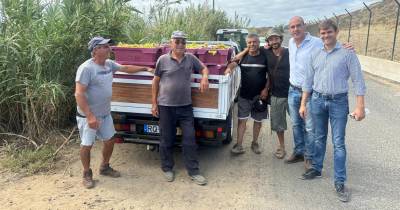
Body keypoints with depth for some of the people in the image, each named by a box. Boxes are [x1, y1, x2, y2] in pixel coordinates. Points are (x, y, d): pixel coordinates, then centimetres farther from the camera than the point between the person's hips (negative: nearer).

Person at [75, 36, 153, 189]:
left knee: (109, 140, 17)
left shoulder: (109, 64, 3)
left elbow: (126, 68, 21)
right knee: (87, 145, 6)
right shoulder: (86, 68, -21)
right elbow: (79, 94, -23)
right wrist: (90, 116, -27)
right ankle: (87, 174, 28)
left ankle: (104, 167, 39)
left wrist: (145, 69, 24)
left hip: (105, 114, 8)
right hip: (88, 116, -8)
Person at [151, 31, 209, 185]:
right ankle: (167, 168, 28)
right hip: (166, 106, -2)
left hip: (186, 106, 2)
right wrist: (154, 103, 0)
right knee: (167, 140, 9)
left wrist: (204, 77, -4)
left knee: (189, 139, 5)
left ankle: (193, 171, 16)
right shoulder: (163, 60, -3)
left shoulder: (190, 58, 5)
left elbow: (203, 68, 20)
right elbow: (156, 81, 3)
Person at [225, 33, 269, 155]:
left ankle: (255, 143, 29)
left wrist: (266, 89, -8)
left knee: (258, 120, 12)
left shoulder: (265, 57, -3)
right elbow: (233, 63, 7)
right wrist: (229, 68, -17)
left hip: (259, 95, 0)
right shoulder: (243, 56, 2)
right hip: (244, 95, 1)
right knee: (242, 120, 2)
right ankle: (239, 145, 8)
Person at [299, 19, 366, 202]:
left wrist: (360, 106, -13)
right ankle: (316, 169, 31)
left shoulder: (347, 53, -6)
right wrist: (303, 104, 6)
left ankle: (339, 182, 9)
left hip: (338, 101, -3)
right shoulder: (315, 54, 6)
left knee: (338, 143, 1)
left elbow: (358, 80, -7)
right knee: (319, 138, 15)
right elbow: (308, 81, 9)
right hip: (317, 100, 3)